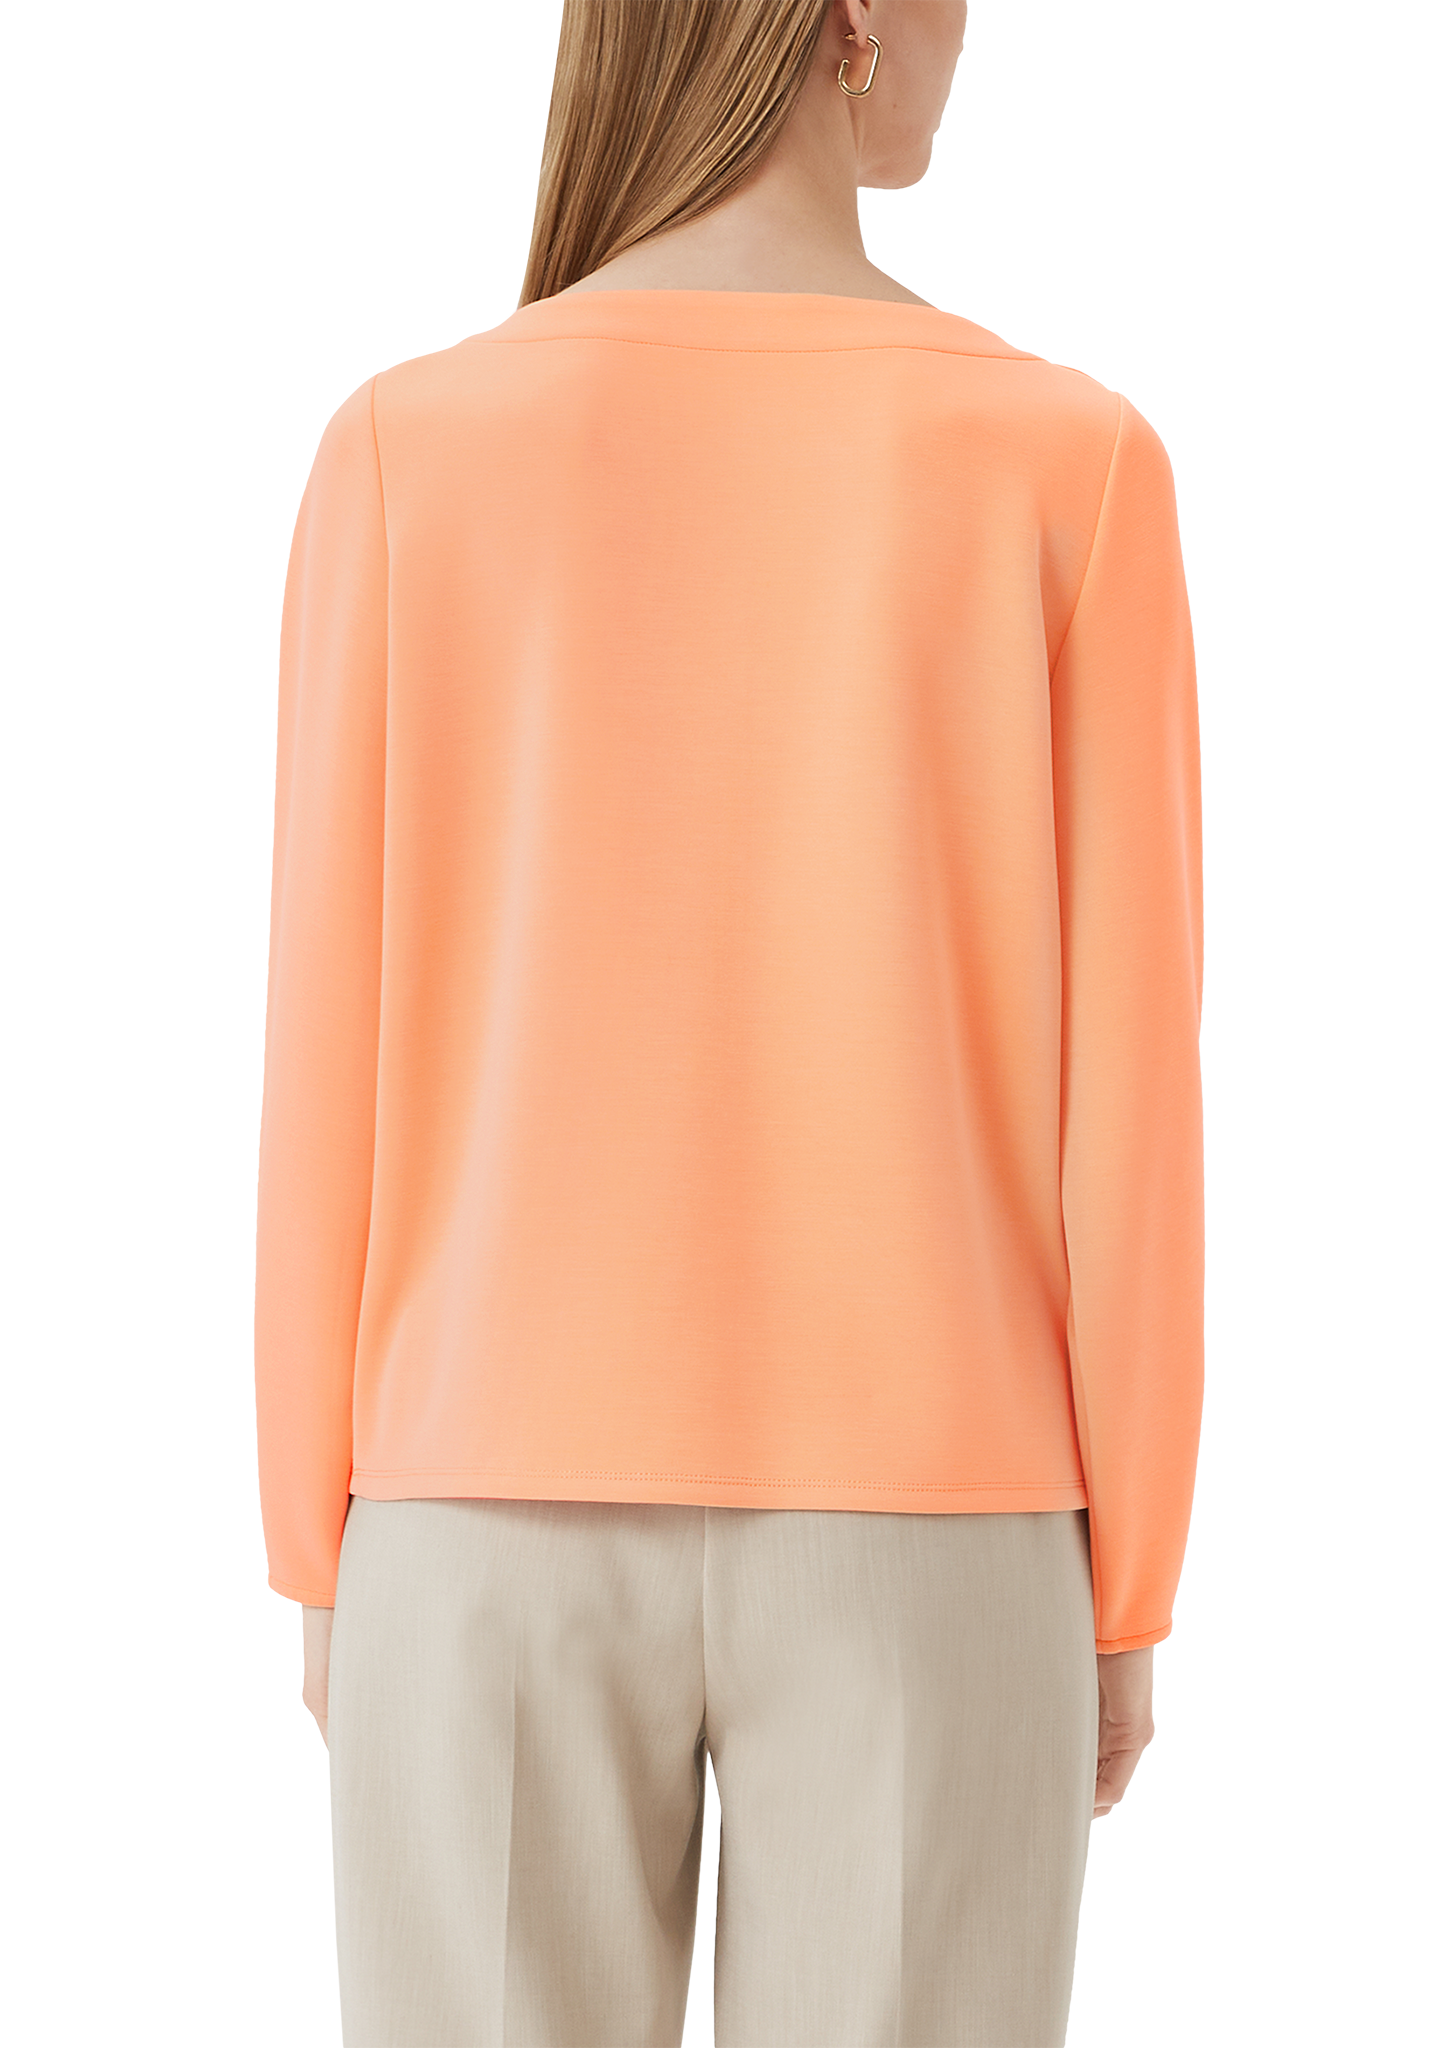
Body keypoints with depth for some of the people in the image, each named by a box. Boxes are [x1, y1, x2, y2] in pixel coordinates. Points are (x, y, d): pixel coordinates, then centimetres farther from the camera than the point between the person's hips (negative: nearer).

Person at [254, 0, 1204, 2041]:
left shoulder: (410, 452, -5)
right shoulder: (1071, 463, -5)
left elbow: (334, 1051, -4)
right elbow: (1126, 1077, -5)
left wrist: (325, 1565, 7)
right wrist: (1126, 1590, 5)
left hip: (509, 1523, 0)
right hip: (919, 1536, 0)